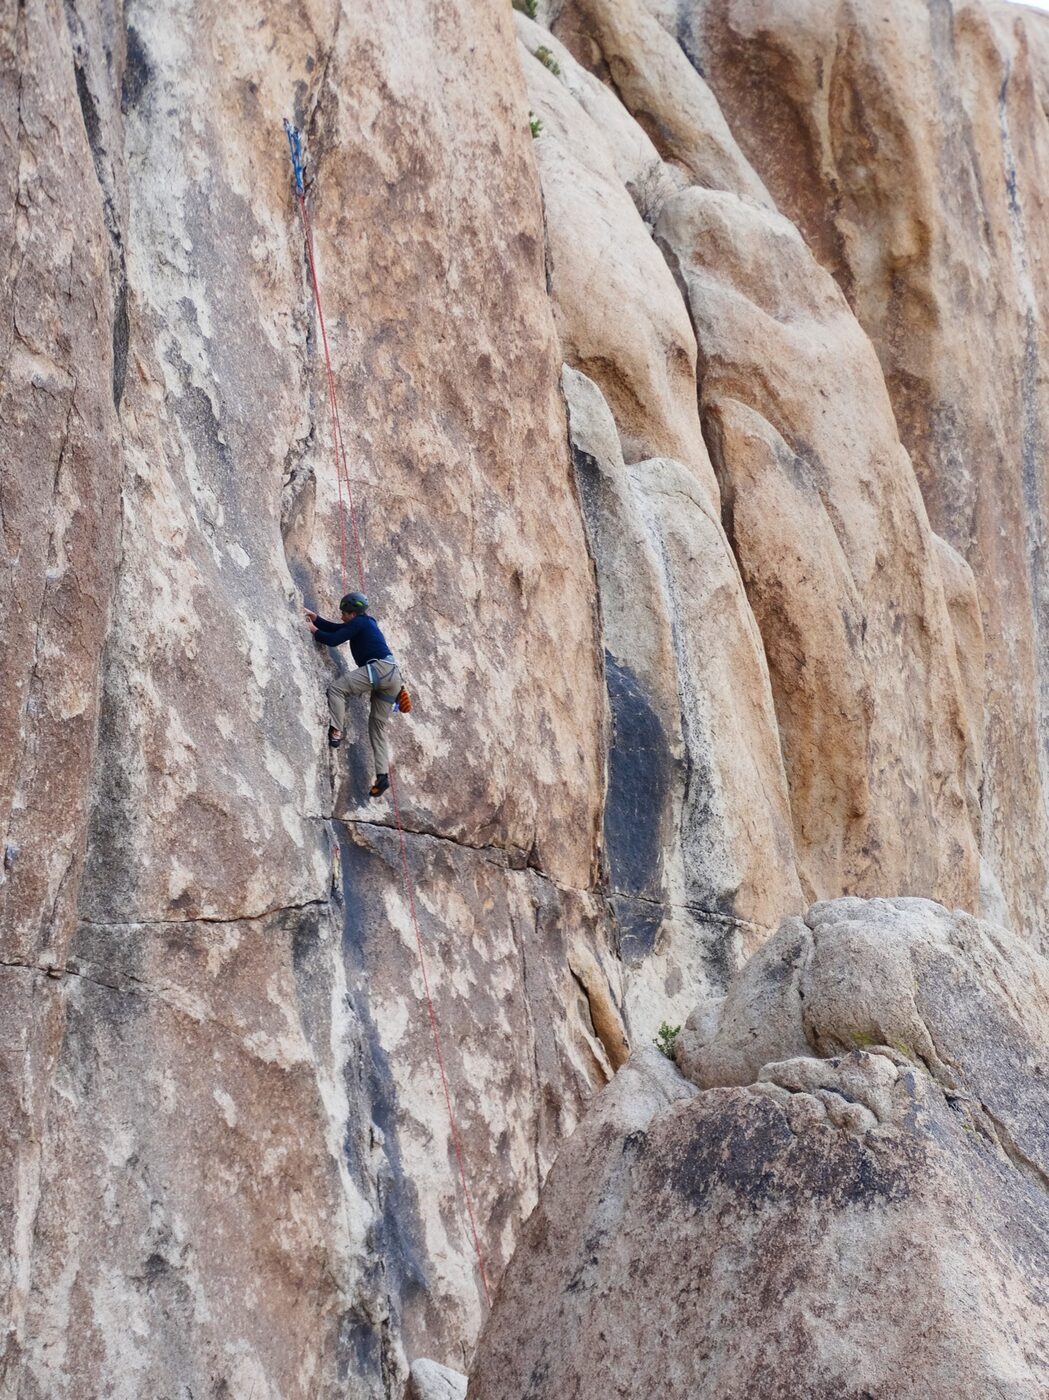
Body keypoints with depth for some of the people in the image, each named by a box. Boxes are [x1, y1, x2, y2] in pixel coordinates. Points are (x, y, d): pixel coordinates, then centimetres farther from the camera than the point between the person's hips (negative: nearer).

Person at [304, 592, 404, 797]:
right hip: (393, 675, 9)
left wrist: (315, 631, 10)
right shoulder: (365, 623, 28)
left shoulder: (359, 622, 2)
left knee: (336, 687, -10)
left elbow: (333, 639, -4)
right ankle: (382, 775, 1)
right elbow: (336, 629, 30)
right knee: (378, 727, 9)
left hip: (380, 668, -9)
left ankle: (336, 732, -20)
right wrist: (316, 619, 24)